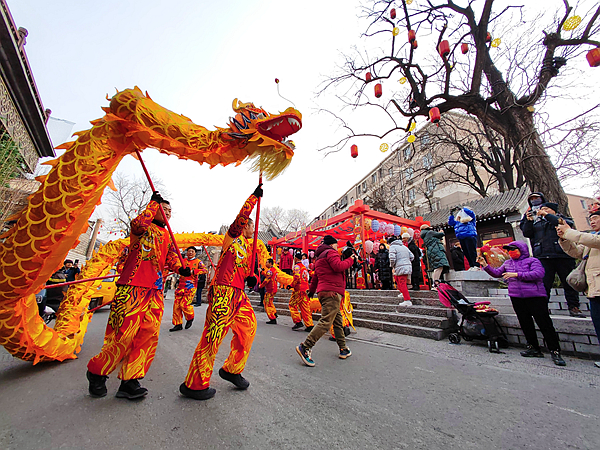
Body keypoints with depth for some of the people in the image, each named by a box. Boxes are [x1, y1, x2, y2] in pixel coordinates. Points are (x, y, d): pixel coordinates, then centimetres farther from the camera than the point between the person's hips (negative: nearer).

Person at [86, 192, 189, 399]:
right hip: (132, 287, -5)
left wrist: (180, 269, -14)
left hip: (155, 291, 5)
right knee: (123, 334, -3)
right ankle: (97, 373, 22)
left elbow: (171, 258, 7)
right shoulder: (144, 228, 6)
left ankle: (130, 381, 11)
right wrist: (154, 202, -8)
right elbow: (138, 223, -19)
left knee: (148, 335, 0)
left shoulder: (168, 237, 21)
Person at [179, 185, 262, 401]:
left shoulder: (249, 247, 22)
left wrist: (251, 278, 3)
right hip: (223, 291, -8)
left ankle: (232, 370, 26)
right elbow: (241, 216, -15)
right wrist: (254, 196, -14)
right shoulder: (232, 236, 1)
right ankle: (194, 384, 11)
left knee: (248, 329, 8)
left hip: (239, 293, 9)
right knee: (214, 334, -5)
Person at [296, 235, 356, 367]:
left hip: (323, 292, 11)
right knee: (326, 322, -13)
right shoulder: (331, 252, -3)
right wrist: (351, 260, -5)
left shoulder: (320, 258, 26)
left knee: (338, 321, 15)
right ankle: (305, 347, -14)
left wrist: (311, 291, 41)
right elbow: (338, 267, -20)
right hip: (332, 292, -10)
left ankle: (343, 349, 21)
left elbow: (315, 277, 32)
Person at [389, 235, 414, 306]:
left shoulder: (392, 247, -4)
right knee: (396, 277, 25)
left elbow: (392, 258, -17)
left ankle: (407, 301, -4)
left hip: (401, 268, -8)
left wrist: (392, 265, 0)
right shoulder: (404, 246, 19)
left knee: (402, 284, -4)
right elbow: (412, 257, 16)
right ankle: (403, 293, 27)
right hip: (408, 266, 9)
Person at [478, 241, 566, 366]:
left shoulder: (533, 261, -2)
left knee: (544, 323, -4)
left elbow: (538, 274, -16)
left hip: (535, 296, -5)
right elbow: (496, 273, 14)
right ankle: (534, 349, 20)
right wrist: (485, 265, 1)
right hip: (517, 297, 5)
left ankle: (555, 351, 7)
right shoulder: (507, 264, 14)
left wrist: (517, 274, -20)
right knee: (525, 323, 10)